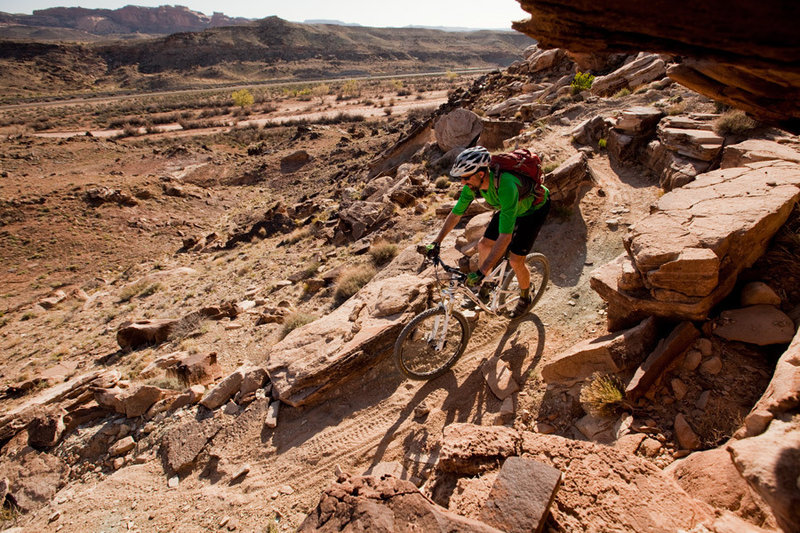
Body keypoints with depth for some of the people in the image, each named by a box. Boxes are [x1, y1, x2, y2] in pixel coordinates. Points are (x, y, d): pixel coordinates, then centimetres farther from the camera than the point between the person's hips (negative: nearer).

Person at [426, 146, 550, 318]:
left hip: (535, 208, -7)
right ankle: (483, 291, 24)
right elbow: (456, 213, -8)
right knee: (484, 245, 2)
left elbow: (505, 236, -48)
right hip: (510, 207, 7)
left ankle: (525, 299, 21)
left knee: (515, 260, -9)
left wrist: (481, 272, -49)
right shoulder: (473, 183, -23)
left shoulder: (505, 186, -45)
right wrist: (436, 242, -14)